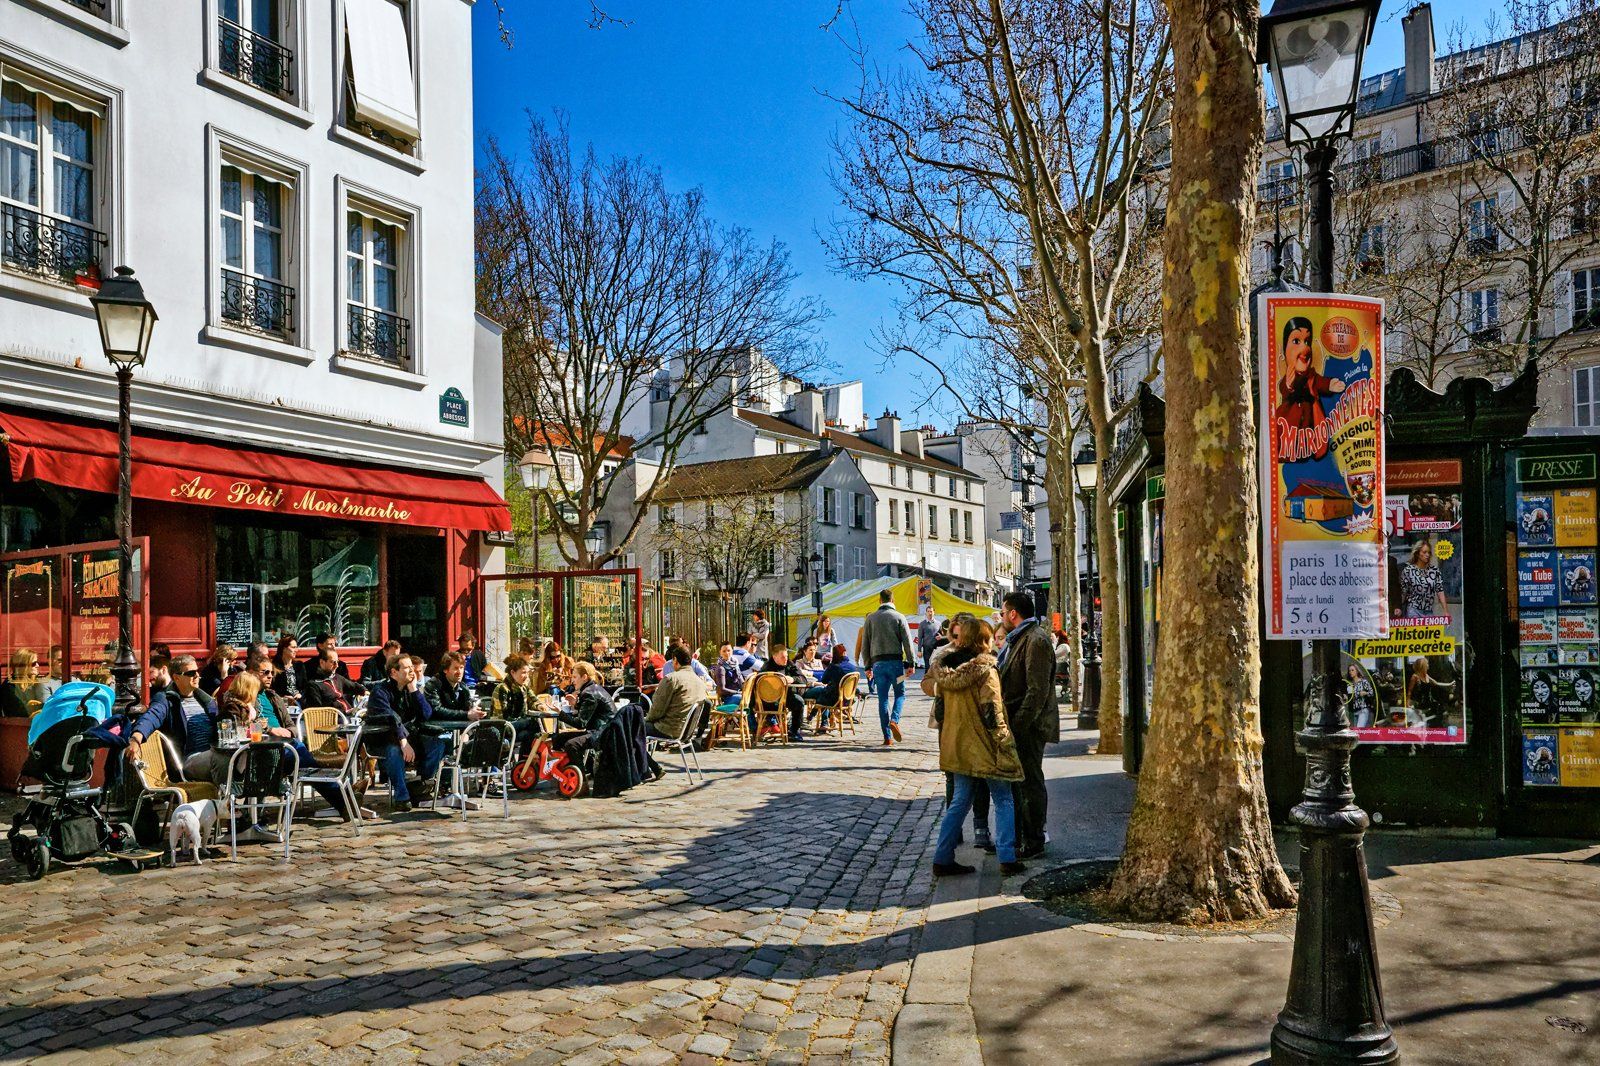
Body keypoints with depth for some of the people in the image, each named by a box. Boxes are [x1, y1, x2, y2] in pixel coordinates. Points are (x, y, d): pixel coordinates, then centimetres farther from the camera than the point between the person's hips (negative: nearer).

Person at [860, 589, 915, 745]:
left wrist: (868, 666, 13)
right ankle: (894, 720, -16)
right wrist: (910, 663, 0)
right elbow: (907, 642, -3)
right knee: (900, 694, 11)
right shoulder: (899, 617, 1)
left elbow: (865, 645, 8)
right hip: (895, 661, -2)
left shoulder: (870, 618, 7)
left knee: (882, 698, 5)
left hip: (878, 662, 2)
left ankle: (887, 737, 2)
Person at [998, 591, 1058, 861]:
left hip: (1029, 727, -10)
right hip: (1014, 725, 10)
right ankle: (1015, 837, 27)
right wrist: (1006, 723, 13)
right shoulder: (1016, 639, 16)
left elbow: (1037, 691, -22)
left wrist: (1019, 725, -22)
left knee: (1030, 783, 0)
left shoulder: (1036, 641, -17)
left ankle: (1034, 842, 10)